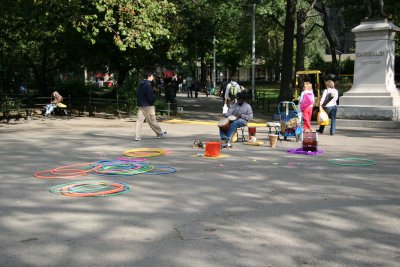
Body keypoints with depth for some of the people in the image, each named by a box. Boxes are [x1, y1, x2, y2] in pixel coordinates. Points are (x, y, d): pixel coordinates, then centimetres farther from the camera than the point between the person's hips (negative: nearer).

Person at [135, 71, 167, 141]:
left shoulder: (140, 84, 12)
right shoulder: (148, 85, -16)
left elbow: (137, 94, 17)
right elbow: (150, 96, -20)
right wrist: (153, 101, -4)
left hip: (140, 105, 8)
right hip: (147, 105, -8)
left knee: (139, 120, 4)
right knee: (152, 120, 4)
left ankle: (137, 136, -1)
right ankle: (159, 133, 20)